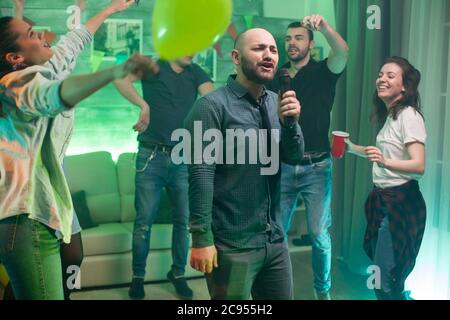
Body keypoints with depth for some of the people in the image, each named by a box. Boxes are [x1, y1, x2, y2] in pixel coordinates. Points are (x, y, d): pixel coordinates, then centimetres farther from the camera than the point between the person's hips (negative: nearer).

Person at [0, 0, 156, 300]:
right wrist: (118, 71, -56)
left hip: (28, 216, 10)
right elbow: (57, 96, -40)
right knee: (48, 293, -9)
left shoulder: (34, 73, 12)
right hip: (28, 221, -10)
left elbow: (70, 45, 26)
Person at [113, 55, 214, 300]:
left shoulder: (196, 73, 11)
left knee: (184, 220, 7)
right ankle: (138, 276, 16)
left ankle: (178, 273, 24)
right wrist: (144, 105, -27)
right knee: (144, 221, 1)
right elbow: (120, 78, -15)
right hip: (151, 156, -3)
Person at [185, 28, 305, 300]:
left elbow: (294, 157, 4)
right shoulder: (213, 106, -12)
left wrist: (290, 123, -14)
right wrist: (202, 238, -17)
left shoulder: (275, 102, 7)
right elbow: (201, 174, -16)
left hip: (275, 240, 6)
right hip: (232, 246, -6)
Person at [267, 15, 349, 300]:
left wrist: (324, 26, -37)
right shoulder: (276, 78, 10)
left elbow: (343, 53, -21)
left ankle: (323, 290, 20)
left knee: (319, 234, 1)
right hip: (283, 166, 3)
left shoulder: (322, 72, 1)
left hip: (316, 167, -3)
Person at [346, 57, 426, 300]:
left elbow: (419, 166, -24)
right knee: (381, 277, 18)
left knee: (386, 280, -6)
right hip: (383, 200, 9)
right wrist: (352, 148, 17)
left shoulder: (409, 116, -15)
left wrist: (385, 162, -41)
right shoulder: (389, 115, 13)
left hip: (401, 202, -9)